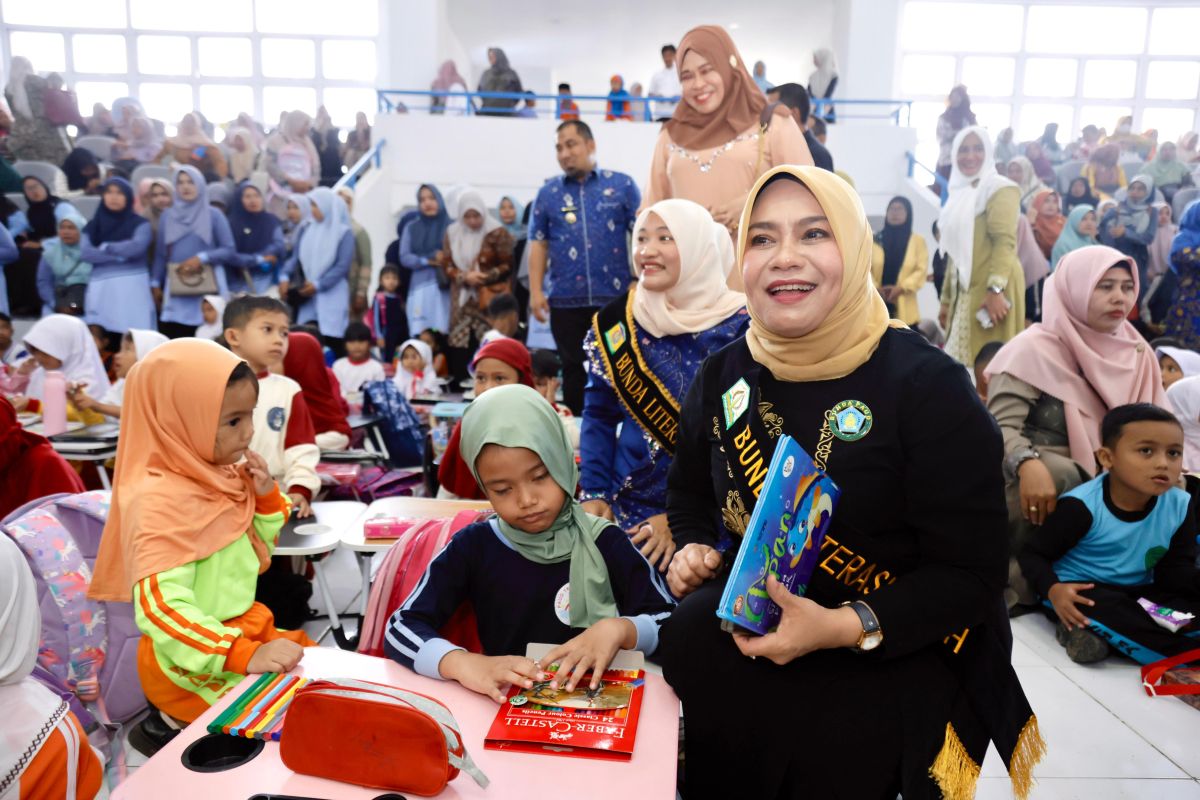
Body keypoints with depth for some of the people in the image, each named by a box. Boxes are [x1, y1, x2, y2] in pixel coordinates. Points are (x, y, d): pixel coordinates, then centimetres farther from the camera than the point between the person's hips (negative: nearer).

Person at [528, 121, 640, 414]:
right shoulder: (547, 194, 10)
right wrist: (536, 292, -1)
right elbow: (538, 245, 8)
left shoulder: (622, 185, 4)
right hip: (566, 301, 2)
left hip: (616, 298, -2)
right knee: (573, 369, 9)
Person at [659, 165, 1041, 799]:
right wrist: (693, 549, -4)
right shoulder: (723, 377, 1)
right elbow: (691, 492, 18)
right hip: (754, 624, 5)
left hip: (899, 652, -4)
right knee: (682, 644, -22)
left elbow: (972, 573, -14)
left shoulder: (928, 387, -14)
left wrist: (846, 627, -27)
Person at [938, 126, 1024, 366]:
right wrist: (946, 299, 20)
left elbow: (1005, 241, -16)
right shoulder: (960, 194, 20)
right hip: (964, 291, 8)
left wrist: (996, 288, -27)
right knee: (962, 361, 8)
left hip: (990, 290, -8)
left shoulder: (1000, 188, -4)